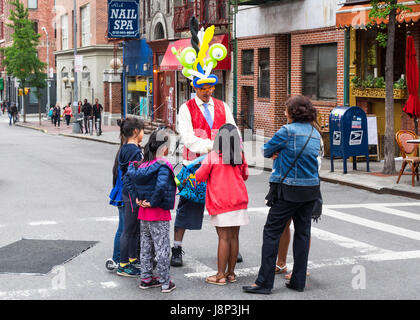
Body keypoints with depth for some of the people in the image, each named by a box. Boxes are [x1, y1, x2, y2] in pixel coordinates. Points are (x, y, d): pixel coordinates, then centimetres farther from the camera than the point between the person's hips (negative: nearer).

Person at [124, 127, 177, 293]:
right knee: (162, 248, 3)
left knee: (146, 246, 17)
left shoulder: (141, 164, 2)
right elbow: (161, 186, -33)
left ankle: (146, 278, 25)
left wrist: (137, 198, 3)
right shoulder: (163, 166, -19)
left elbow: (127, 177, 6)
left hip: (143, 213, 7)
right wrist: (153, 202, -19)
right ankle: (165, 283, 10)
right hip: (159, 216, -7)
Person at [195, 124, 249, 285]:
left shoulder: (213, 157, -9)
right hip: (238, 200, 4)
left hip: (221, 202, -4)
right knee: (234, 237, 7)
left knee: (224, 237, -4)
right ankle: (231, 272, 15)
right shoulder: (240, 157, 3)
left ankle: (221, 275, 0)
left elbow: (200, 176, -4)